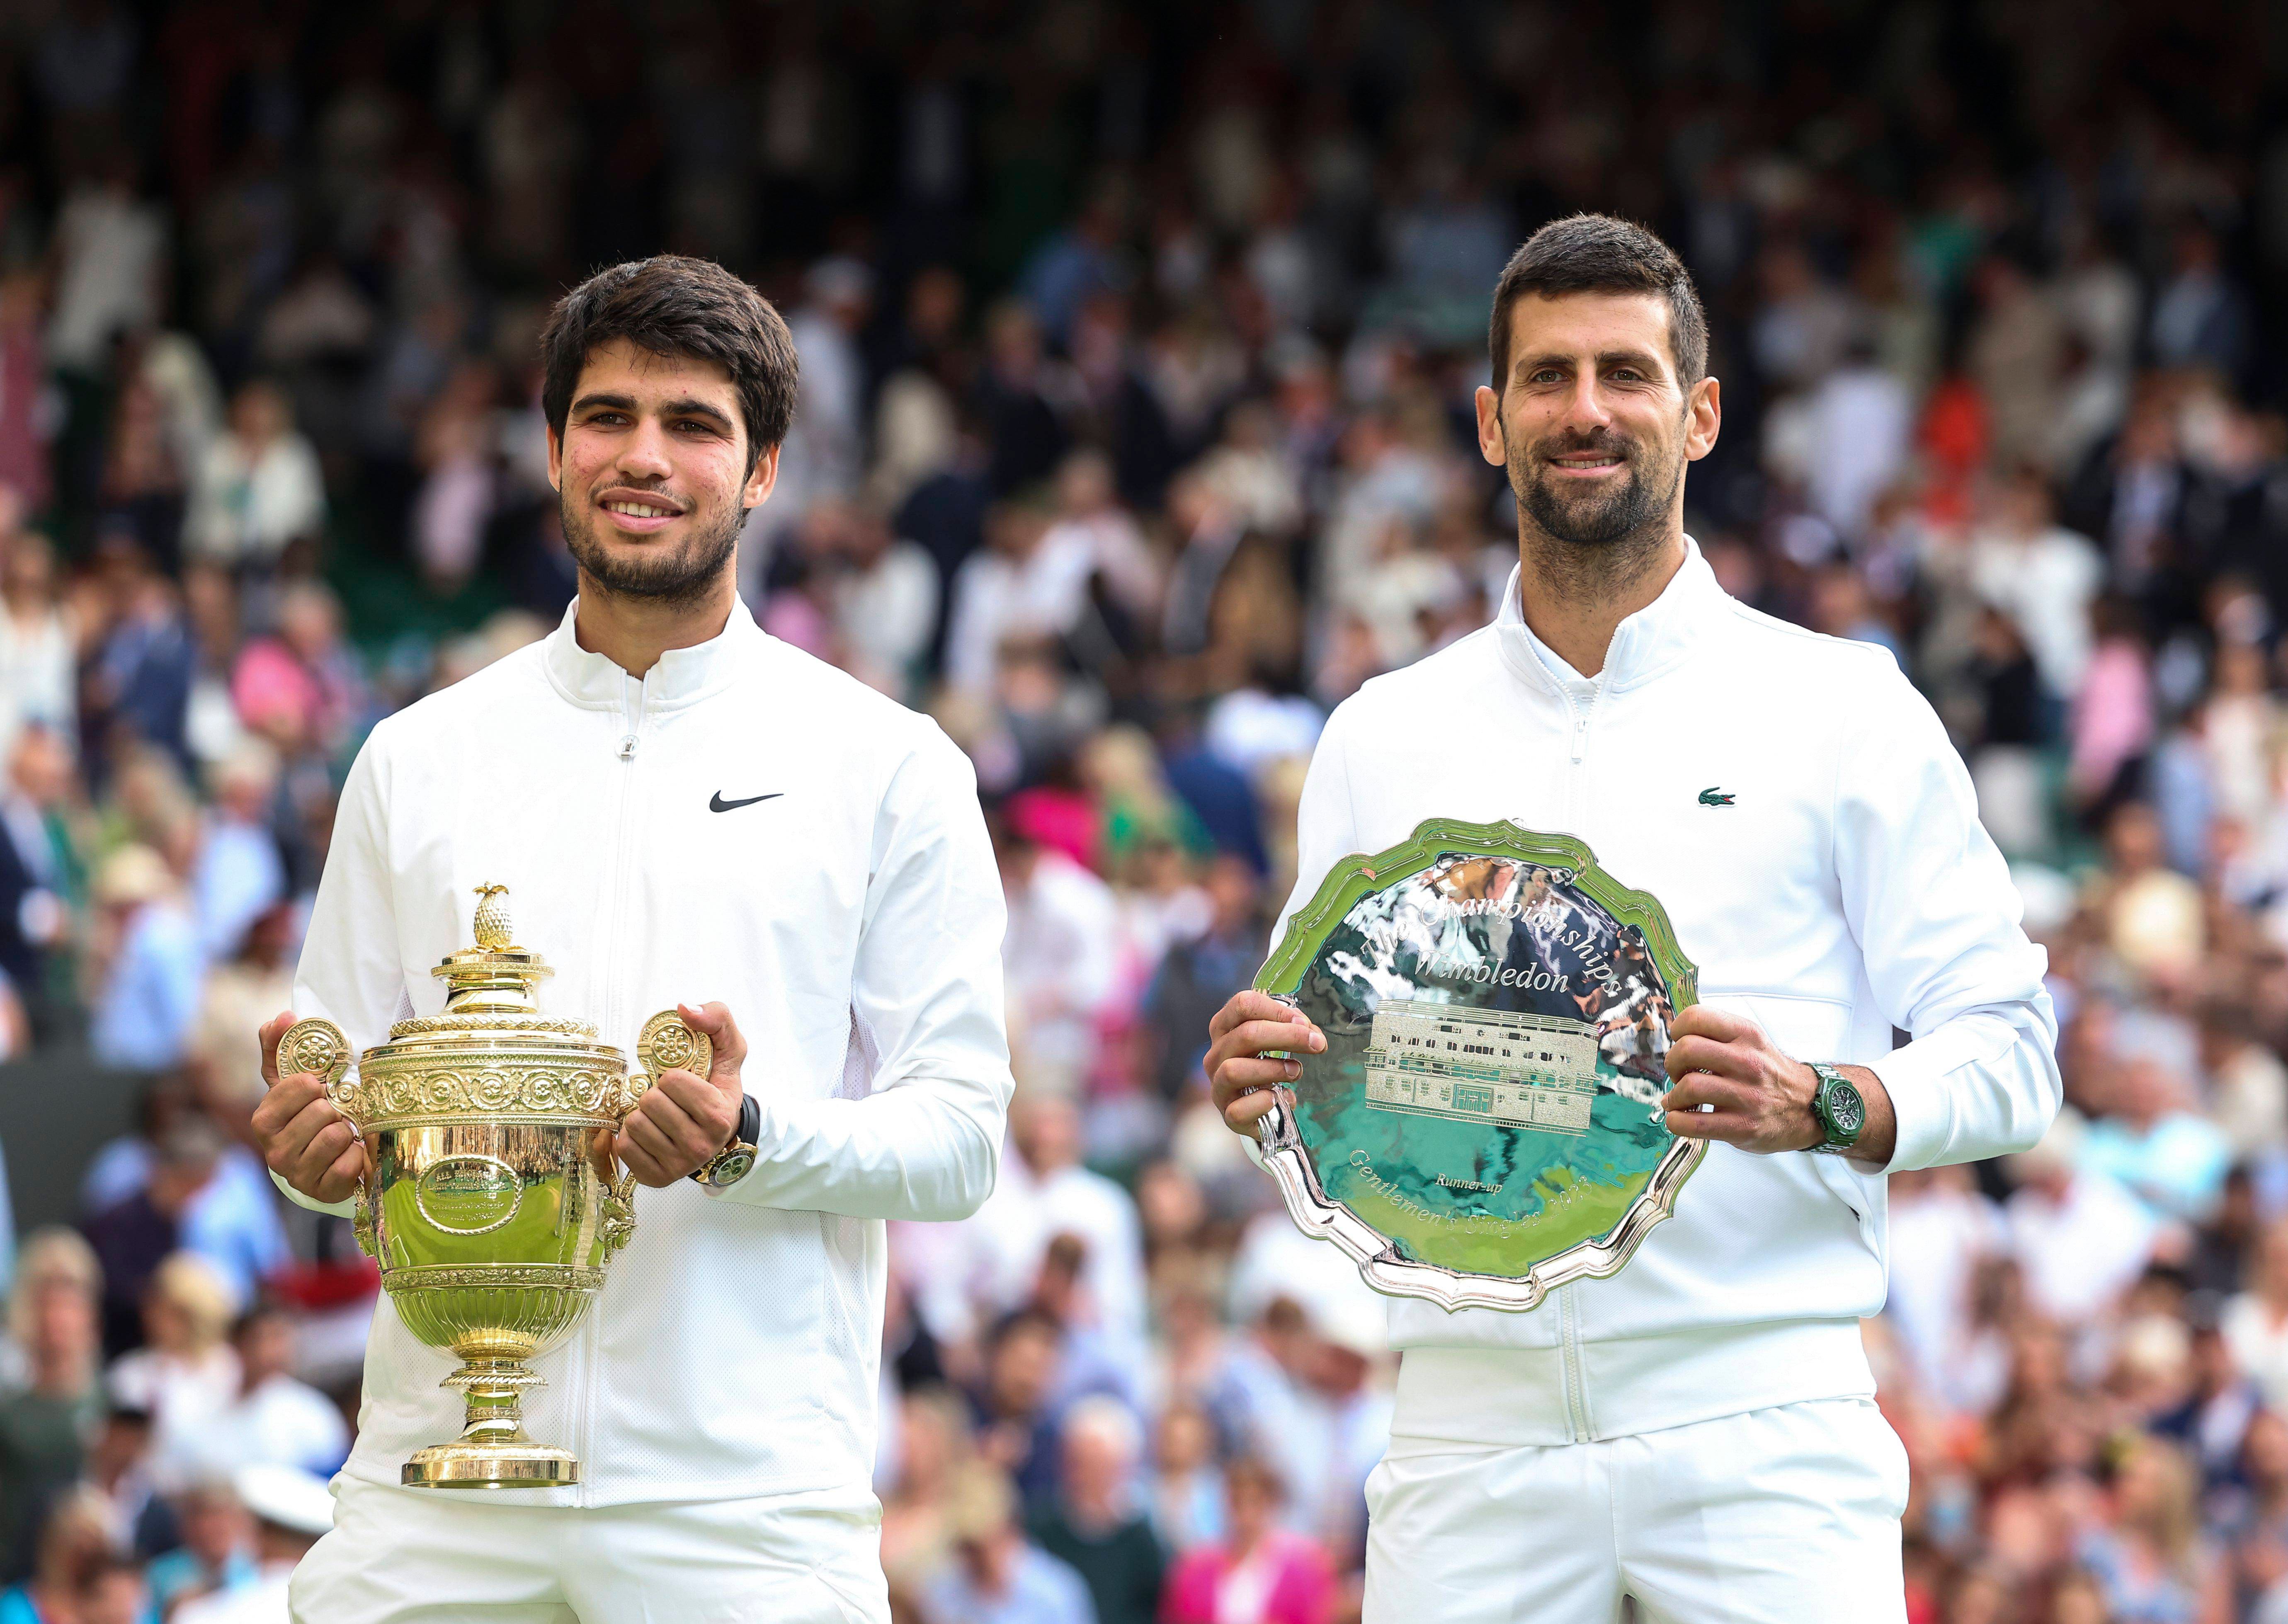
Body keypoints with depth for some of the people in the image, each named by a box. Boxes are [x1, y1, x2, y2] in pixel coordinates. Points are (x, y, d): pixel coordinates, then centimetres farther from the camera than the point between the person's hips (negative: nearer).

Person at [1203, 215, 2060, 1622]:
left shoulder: (1839, 707, 6)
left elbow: (2006, 1051, 3)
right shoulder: (1382, 738, 16)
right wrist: (1264, 1077, -4)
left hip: (1757, 1433, -2)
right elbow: (1322, 1087, 20)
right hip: (1474, 1436, 3)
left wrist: (1816, 1106, -16)